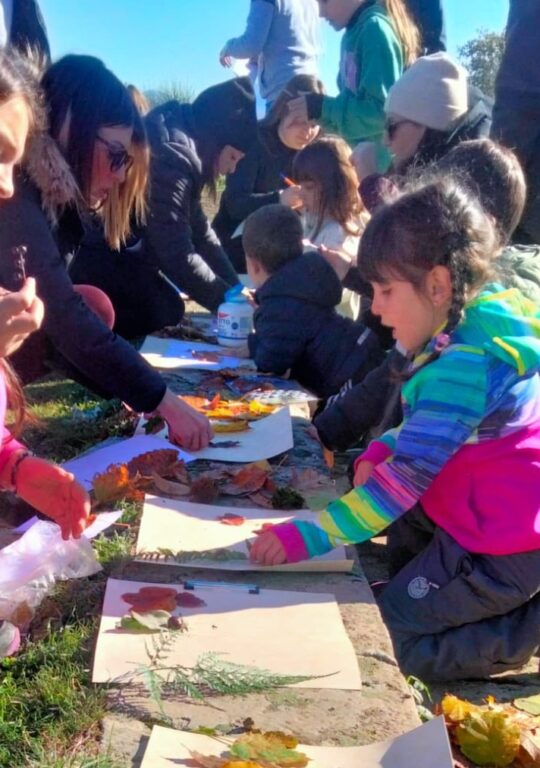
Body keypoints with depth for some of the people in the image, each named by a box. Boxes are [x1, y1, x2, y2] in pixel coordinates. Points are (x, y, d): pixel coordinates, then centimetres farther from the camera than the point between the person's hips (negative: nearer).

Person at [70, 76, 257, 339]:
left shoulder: (185, 150, 6)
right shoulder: (170, 158, -27)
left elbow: (198, 229, 8)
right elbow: (177, 255, -27)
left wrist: (236, 290, 1)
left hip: (127, 265, 10)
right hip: (105, 272, -10)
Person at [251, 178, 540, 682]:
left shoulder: (465, 364, -28)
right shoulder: (475, 332, 3)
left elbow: (411, 472, -30)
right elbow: (433, 426, 16)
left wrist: (312, 537, -29)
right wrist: (380, 452, -1)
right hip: (483, 518, 10)